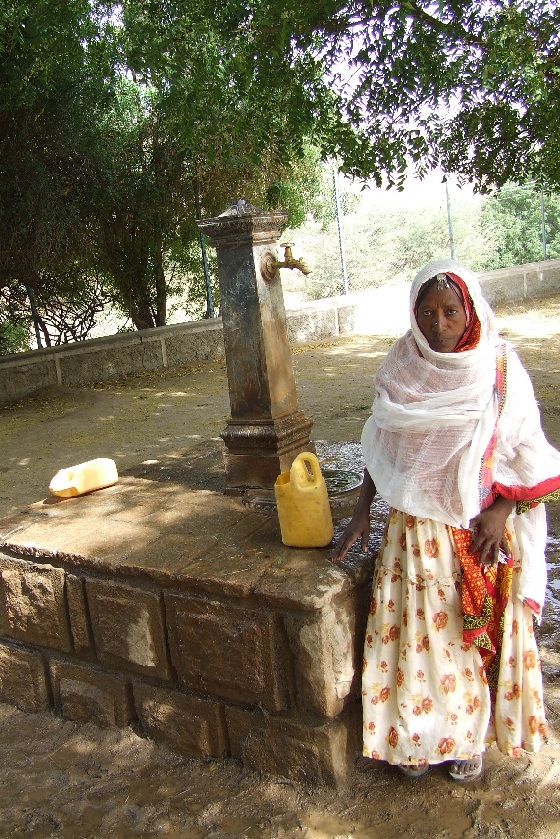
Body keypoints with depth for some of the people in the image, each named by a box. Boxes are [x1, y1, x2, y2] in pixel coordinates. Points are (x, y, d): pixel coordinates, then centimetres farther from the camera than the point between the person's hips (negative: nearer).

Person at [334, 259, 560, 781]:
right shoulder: (400, 367, -3)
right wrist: (361, 511, 2)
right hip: (417, 526, 1)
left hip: (482, 525, -1)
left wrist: (500, 512, -14)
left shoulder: (499, 367, -8)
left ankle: (469, 735, 32)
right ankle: (416, 735, 27)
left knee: (477, 631, 11)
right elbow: (380, 446, 5)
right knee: (417, 629, 6)